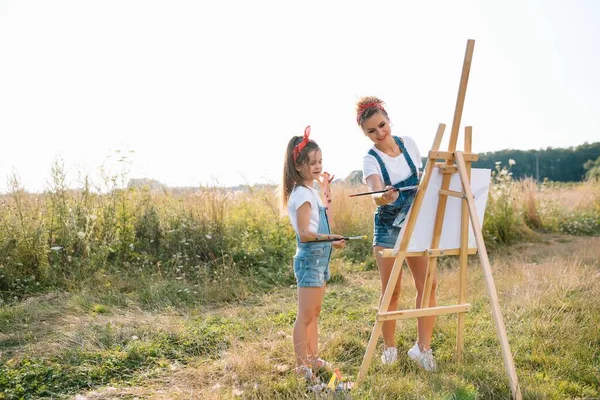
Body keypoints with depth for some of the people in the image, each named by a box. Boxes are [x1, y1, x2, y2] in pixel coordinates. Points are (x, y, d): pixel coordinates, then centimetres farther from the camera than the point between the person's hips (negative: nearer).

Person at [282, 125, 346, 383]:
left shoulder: (311, 191, 13)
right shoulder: (302, 194, -16)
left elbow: (324, 222, 21)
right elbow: (304, 233, -23)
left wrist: (326, 192, 22)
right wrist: (329, 239, -39)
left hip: (320, 258, 10)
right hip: (310, 258, -10)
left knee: (314, 313, 16)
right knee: (305, 316, -4)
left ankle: (313, 359, 26)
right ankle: (301, 366, 5)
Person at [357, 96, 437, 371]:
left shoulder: (408, 143, 1)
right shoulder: (371, 160, -13)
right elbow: (375, 193, -32)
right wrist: (383, 197, -55)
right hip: (388, 228, -3)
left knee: (428, 284, -6)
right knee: (391, 291, 0)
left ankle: (422, 347, 5)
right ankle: (389, 348, 18)